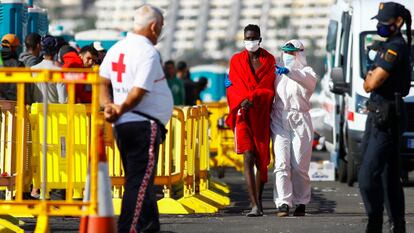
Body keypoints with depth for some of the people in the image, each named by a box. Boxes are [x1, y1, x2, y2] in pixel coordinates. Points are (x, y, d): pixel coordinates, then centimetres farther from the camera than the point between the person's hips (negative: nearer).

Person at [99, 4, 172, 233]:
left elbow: (102, 81, 10)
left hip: (122, 126, 9)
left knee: (140, 180, 15)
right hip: (144, 124, -9)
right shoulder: (148, 52, -14)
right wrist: (120, 111, -8)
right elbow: (138, 93, -18)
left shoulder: (116, 49, 12)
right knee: (140, 182, -7)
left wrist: (109, 106, -3)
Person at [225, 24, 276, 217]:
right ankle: (255, 205, -22)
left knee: (262, 160, 8)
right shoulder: (237, 60, 8)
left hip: (263, 115, 1)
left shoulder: (269, 60, 7)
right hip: (244, 114, -1)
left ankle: (258, 200, 25)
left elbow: (268, 87, -2)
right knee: (248, 158, -15)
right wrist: (243, 101, -18)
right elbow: (233, 87, 2)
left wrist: (251, 99, -18)